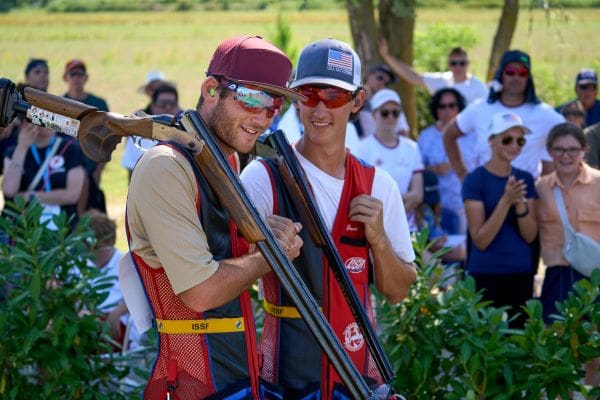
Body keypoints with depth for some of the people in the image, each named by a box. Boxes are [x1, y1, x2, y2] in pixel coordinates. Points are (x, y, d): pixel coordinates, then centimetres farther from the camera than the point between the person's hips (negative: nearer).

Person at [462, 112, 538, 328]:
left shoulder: (525, 179, 8)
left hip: (521, 275, 4)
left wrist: (520, 204, -15)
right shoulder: (475, 180, -6)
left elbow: (530, 235, 3)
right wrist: (506, 200, -20)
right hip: (486, 276, -4)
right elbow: (480, 240, -11)